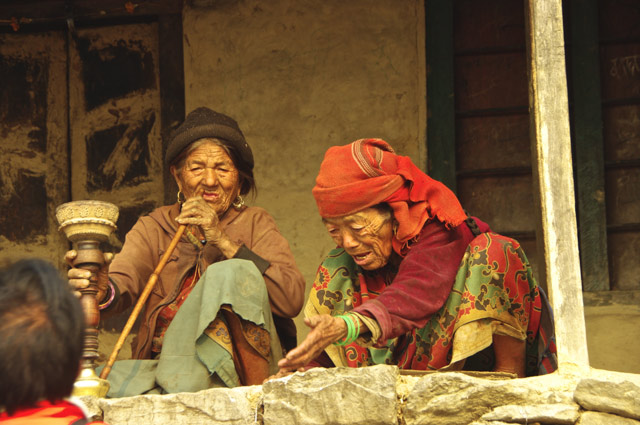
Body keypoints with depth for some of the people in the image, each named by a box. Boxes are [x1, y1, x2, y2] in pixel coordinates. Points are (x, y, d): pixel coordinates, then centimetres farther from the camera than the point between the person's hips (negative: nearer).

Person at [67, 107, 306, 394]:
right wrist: (102, 292, -31)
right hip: (165, 363, -1)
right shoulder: (154, 227, 16)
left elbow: (293, 300, -4)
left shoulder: (255, 224, 14)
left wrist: (223, 241, -8)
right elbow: (122, 283, -5)